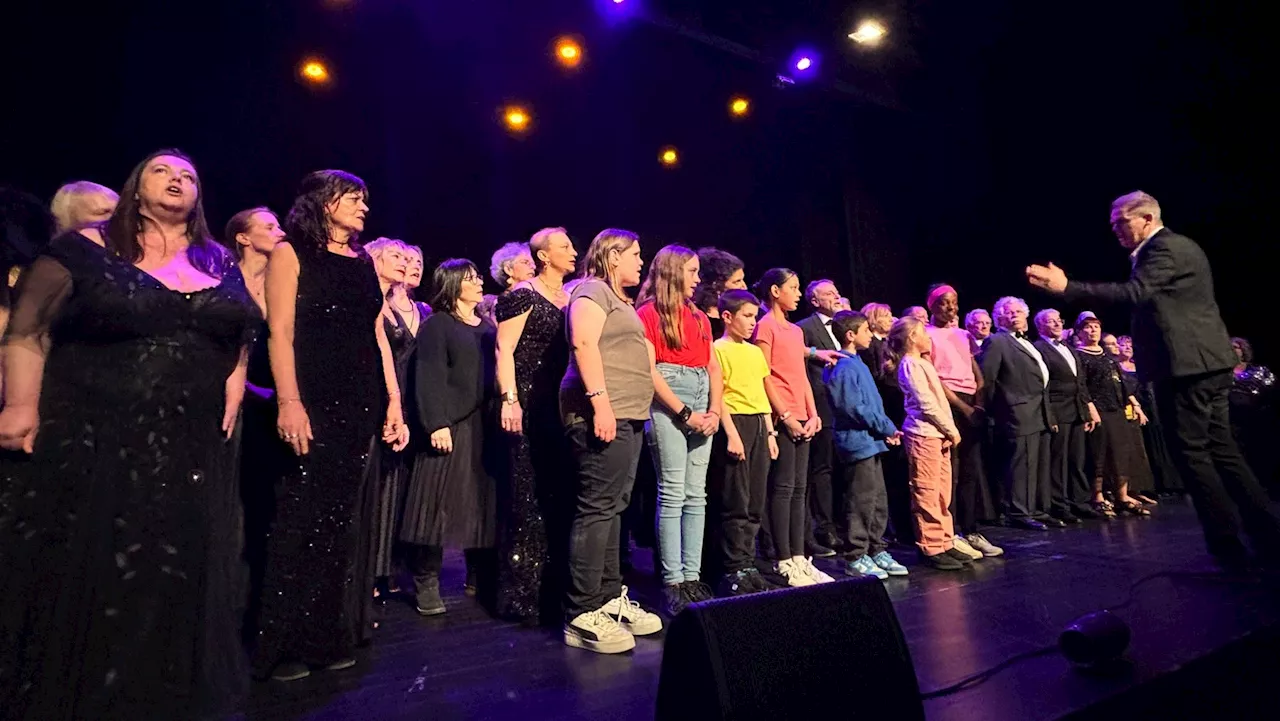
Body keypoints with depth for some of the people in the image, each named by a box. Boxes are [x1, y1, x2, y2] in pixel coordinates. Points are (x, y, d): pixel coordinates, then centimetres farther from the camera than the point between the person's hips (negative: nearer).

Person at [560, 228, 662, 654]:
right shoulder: (593, 289, -3)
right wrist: (600, 402, -25)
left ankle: (610, 599, 19)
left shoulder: (618, 299, 26)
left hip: (626, 416, 10)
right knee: (597, 510, -10)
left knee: (613, 510, 11)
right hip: (603, 415, -10)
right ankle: (582, 616, -5)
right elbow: (584, 343, -18)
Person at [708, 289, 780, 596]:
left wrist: (770, 432, 14)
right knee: (736, 503, -5)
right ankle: (734, 571, 4)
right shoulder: (719, 349, -5)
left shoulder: (756, 352, 17)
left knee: (755, 504, 10)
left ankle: (748, 567, 19)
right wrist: (731, 433, -17)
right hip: (736, 424, -8)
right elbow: (718, 395, -11)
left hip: (759, 425, 8)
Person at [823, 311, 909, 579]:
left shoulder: (857, 364, 15)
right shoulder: (844, 368, -16)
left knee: (879, 502, 15)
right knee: (861, 503, -3)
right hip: (858, 443, -10)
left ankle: (876, 551, 26)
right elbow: (855, 408, -20)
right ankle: (856, 559, 7)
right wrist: (887, 428, -11)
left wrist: (887, 429, 5)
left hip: (870, 442, 10)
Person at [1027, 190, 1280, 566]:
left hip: (1186, 365, -10)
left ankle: (1226, 541, 1)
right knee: (1220, 448, 12)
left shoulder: (1166, 248, -10)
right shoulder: (1181, 246, 21)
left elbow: (1135, 292, -26)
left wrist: (1067, 287, -31)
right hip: (1207, 362, 10)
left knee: (1191, 452, -4)